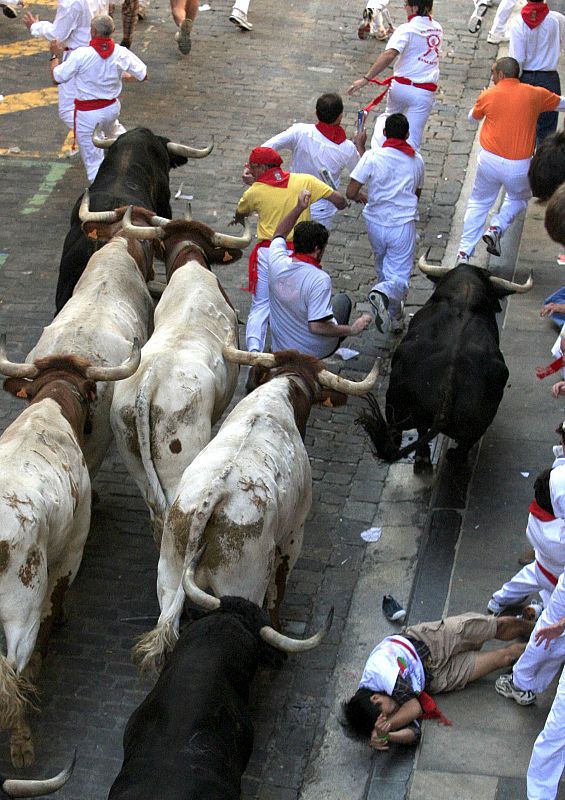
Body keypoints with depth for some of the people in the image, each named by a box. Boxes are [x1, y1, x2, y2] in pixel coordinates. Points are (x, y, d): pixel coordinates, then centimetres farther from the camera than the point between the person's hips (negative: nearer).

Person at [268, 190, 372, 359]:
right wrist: (352, 329, -23)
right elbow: (317, 326, -35)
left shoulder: (277, 263, -17)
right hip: (315, 351, -4)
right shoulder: (320, 280, -33)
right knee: (342, 300, 23)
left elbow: (279, 235, 7)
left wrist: (298, 208, 2)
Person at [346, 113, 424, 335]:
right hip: (403, 224, -1)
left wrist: (365, 199, 9)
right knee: (399, 276, -1)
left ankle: (394, 316, 34)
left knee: (383, 269, 23)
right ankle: (383, 293, -35)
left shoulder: (372, 157, -9)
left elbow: (350, 193, -12)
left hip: (376, 223, 1)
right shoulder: (416, 160, 0)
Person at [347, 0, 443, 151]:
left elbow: (389, 55, -26)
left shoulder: (406, 29, -11)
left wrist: (366, 79, -29)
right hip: (425, 92, 2)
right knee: (413, 139, 2)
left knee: (390, 115, 31)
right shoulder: (437, 28, 7)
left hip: (401, 86, -2)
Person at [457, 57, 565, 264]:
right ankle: (496, 228, 3)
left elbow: (473, 118, 20)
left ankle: (465, 251, 12)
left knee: (478, 203, 18)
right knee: (518, 199, 28)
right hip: (519, 166, 0)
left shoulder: (488, 96, 0)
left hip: (489, 160, 0)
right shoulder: (535, 94, 2)